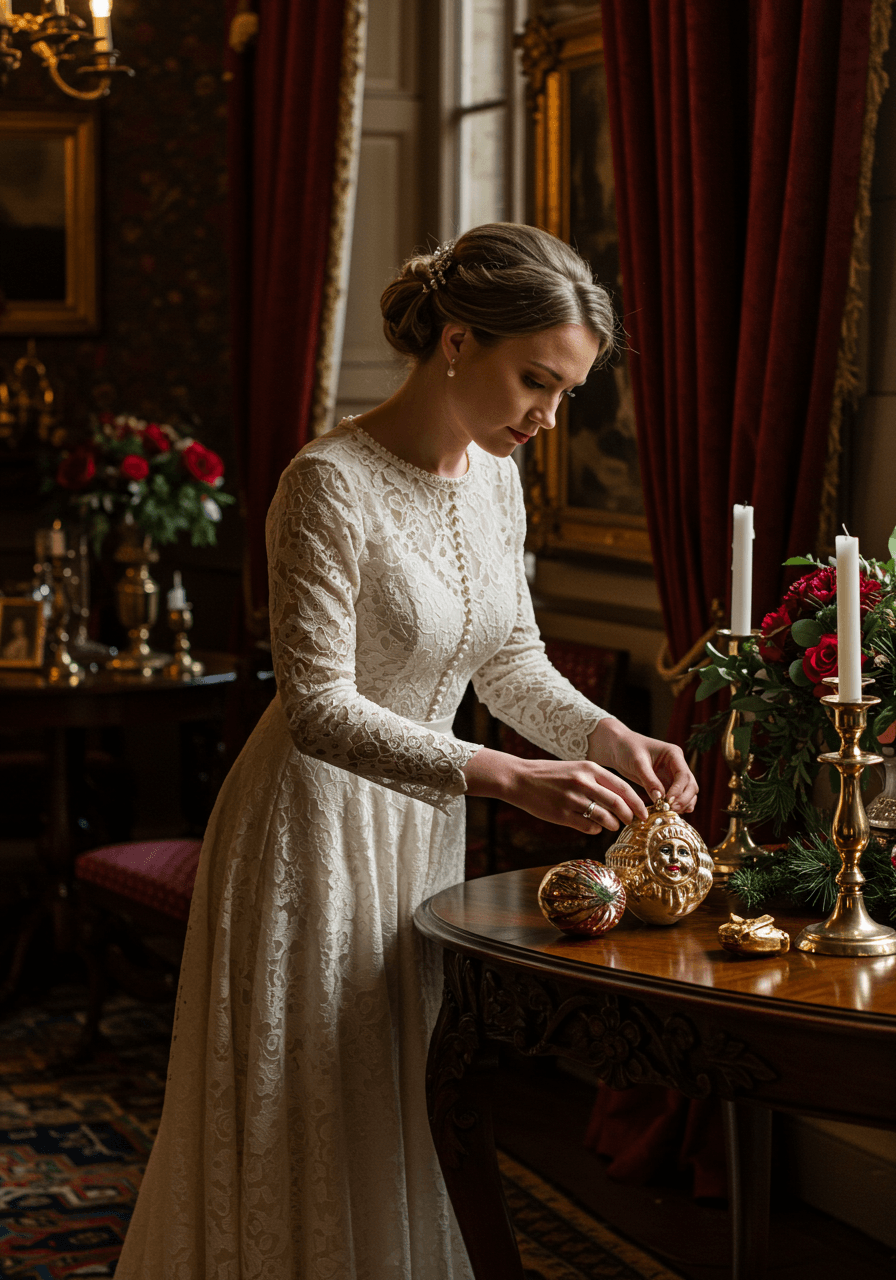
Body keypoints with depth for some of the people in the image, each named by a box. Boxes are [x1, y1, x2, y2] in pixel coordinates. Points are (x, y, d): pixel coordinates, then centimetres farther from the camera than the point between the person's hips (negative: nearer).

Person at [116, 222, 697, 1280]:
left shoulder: (492, 475, 2)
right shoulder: (332, 485, -22)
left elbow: (509, 659, 10)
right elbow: (319, 708, -26)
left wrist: (608, 736, -8)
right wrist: (509, 778, -32)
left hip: (422, 825, 7)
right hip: (317, 830, -7)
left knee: (403, 1128, 16)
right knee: (307, 1138, 5)